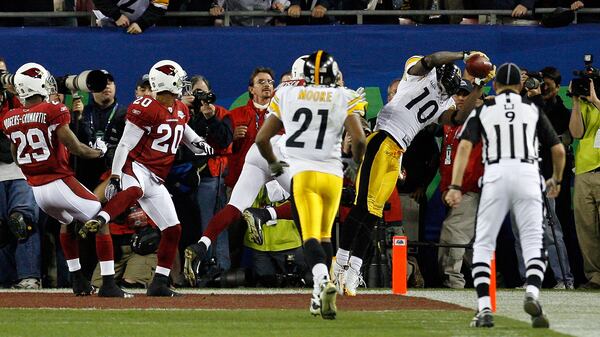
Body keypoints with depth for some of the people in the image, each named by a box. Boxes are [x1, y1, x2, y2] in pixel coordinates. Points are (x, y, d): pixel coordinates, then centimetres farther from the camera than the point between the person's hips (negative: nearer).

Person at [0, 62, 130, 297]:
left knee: (67, 221, 33)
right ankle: (108, 284, -4)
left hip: (36, 189, 7)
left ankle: (78, 281, 32)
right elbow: (75, 148, -14)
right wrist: (99, 152, 4)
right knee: (103, 222, 5)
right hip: (60, 183, -7)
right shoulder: (53, 112, -14)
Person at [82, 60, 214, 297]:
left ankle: (159, 284, 13)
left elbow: (184, 130, 36)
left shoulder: (181, 111, 15)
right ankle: (99, 221, -66)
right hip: (137, 168, -8)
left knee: (173, 229, 6)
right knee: (135, 190, -44)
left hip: (156, 179, 8)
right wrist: (115, 176, -18)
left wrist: (199, 144, 13)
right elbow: (125, 144, -12)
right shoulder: (146, 109, -10)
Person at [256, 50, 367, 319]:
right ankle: (320, 297, 15)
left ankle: (322, 280, -36)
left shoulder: (285, 96, 11)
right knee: (325, 234, 18)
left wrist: (274, 163, 32)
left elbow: (262, 138, 14)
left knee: (310, 236, -9)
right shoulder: (344, 98, 6)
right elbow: (358, 138, -6)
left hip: (301, 173, -1)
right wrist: (357, 163, 15)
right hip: (332, 174, 1)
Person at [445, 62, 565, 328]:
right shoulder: (532, 109, 17)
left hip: (496, 176, 0)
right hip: (528, 175, 0)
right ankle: (532, 293, -26)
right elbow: (559, 150, 16)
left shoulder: (483, 110, 13)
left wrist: (455, 187, -6)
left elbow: (465, 146, -1)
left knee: (483, 244, 8)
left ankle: (484, 309, -6)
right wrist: (556, 180, 34)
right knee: (533, 243, 2)